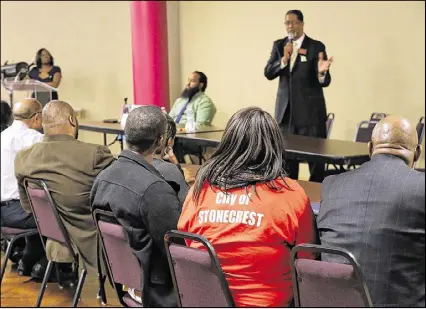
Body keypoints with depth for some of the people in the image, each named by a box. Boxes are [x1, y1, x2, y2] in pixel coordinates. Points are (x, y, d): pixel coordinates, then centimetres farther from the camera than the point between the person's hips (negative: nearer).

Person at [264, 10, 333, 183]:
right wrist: (283, 59, -17)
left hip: (310, 111, -4)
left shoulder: (316, 46, -5)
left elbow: (325, 82, -10)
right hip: (286, 110, 4)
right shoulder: (279, 45, 7)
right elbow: (268, 73, 0)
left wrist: (322, 72, -33)